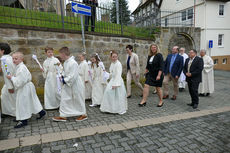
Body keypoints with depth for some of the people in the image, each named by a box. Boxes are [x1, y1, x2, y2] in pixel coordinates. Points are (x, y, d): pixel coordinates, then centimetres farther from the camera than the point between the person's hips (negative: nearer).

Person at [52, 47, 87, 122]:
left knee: (78, 100, 7)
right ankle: (63, 116, 22)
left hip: (75, 85, -9)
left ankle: (83, 114, 26)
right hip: (68, 85, 9)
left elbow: (73, 76, -27)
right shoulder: (65, 62, 4)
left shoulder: (73, 63, -25)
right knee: (64, 100, 11)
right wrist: (63, 76, 1)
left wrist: (65, 80, -19)